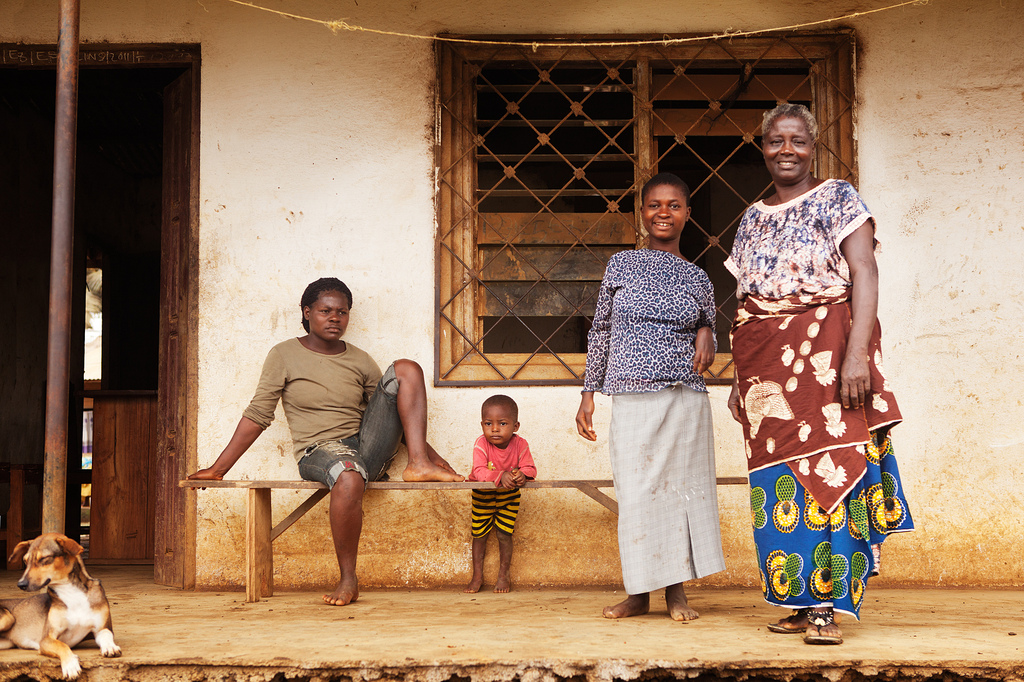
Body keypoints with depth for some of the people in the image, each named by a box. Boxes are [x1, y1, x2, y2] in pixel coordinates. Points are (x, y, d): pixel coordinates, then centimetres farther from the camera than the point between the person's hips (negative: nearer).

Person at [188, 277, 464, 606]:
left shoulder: (359, 361, 13)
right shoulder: (285, 355, 3)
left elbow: (392, 414, 19)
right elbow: (257, 415, 2)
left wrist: (430, 453, 7)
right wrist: (218, 469, -4)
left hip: (367, 446, 4)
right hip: (318, 452, -4)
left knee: (406, 369, -9)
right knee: (348, 476, -43)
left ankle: (419, 464, -21)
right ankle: (347, 579, -28)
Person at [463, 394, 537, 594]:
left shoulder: (520, 444, -20)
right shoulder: (481, 444, -26)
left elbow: (530, 468, -20)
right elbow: (479, 471, -35)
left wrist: (522, 475, -44)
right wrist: (500, 476, -51)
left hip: (509, 495, 0)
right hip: (482, 495, 0)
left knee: (504, 534, -1)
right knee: (479, 535, 7)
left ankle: (503, 575, 19)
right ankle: (477, 576, 24)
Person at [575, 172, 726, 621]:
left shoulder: (696, 278, 9)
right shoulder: (621, 265, 7)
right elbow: (600, 331, 11)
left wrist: (706, 334, -4)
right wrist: (588, 394, 8)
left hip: (685, 399, 1)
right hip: (631, 399, -1)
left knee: (682, 487, 2)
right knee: (636, 492, 0)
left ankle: (677, 589, 14)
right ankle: (639, 591, 12)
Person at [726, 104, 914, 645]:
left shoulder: (837, 199, 1)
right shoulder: (753, 219, 18)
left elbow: (865, 274, -9)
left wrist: (856, 353, -20)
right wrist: (740, 378, 14)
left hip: (824, 351, -5)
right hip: (765, 364, 5)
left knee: (828, 468, -9)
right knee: (779, 479, 3)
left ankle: (828, 606, -7)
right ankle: (802, 601, 10)